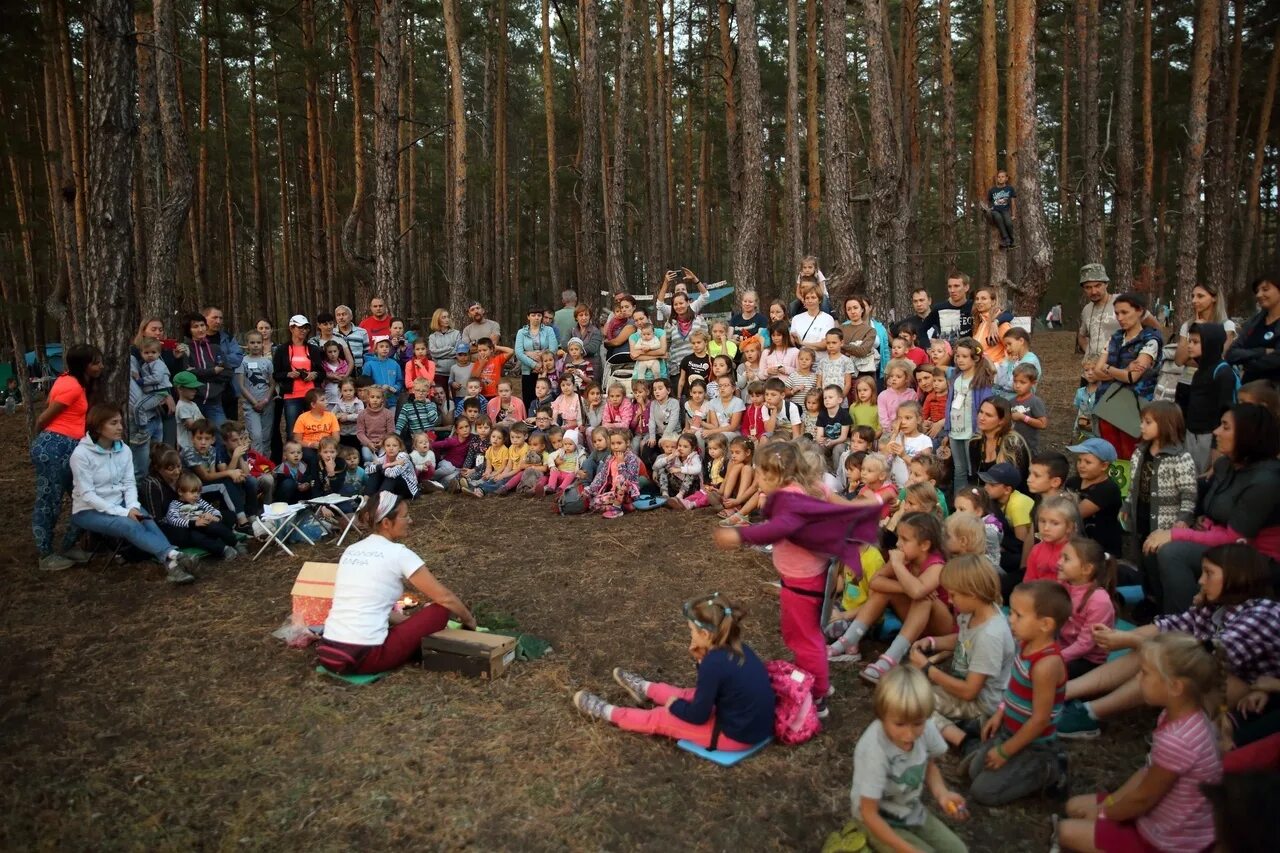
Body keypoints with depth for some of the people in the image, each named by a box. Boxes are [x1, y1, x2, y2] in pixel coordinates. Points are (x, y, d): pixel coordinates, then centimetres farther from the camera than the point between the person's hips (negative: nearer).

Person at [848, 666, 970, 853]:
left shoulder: (926, 729, -20)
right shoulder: (874, 750, -36)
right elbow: (869, 814, -25)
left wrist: (942, 794, -14)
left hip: (913, 812, 6)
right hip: (880, 820, -5)